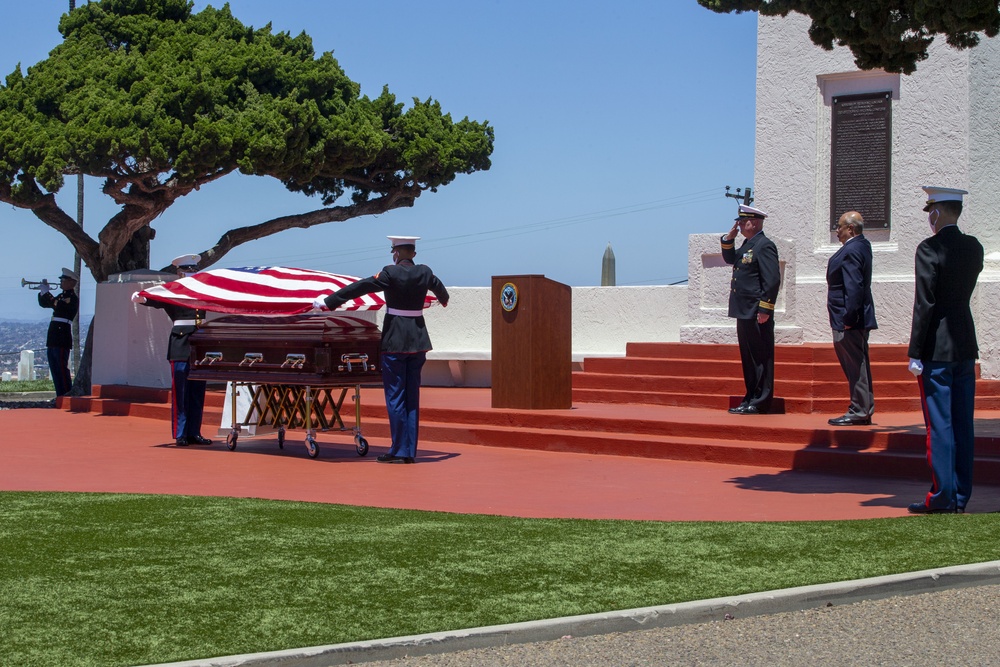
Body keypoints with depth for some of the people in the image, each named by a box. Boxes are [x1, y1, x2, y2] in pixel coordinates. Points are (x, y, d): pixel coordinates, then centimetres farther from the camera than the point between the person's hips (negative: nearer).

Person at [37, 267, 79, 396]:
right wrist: (43, 291, 8)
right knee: (55, 370, 9)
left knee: (62, 370, -9)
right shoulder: (62, 296, 20)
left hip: (62, 339, -9)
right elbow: (43, 304, 24)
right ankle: (60, 397, 13)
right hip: (53, 340, 9)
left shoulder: (73, 298, -9)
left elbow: (58, 306, -24)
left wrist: (46, 292, -14)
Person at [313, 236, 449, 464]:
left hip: (395, 341, -5)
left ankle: (399, 450, -2)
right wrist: (443, 299, 51)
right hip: (418, 341, 5)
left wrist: (328, 302, -6)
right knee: (412, 396, 9)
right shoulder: (424, 272, 5)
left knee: (395, 396, -1)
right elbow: (439, 288, 27)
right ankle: (410, 451, 9)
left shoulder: (390, 273, -11)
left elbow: (359, 287, -12)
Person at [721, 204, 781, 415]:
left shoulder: (764, 245, -13)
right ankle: (750, 399, 20)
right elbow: (730, 259, 30)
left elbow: (773, 280, -18)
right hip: (744, 312, 10)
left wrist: (764, 309, -20)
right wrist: (729, 239, 13)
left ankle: (760, 403, -1)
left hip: (757, 314, -10)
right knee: (748, 358, 13)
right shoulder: (748, 244, 16)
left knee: (760, 358, -4)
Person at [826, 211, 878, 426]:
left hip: (849, 321, -11)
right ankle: (864, 410, 20)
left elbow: (854, 287, -24)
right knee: (858, 366, 14)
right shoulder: (862, 245, 14)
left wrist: (848, 318, -23)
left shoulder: (851, 251, -18)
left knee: (855, 366, -6)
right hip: (856, 320, 11)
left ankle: (859, 411, -2)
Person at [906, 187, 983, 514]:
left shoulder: (929, 249, -13)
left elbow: (924, 303, -15)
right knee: (963, 422, 9)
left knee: (939, 424, -3)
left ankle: (942, 496, -2)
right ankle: (961, 495, 14)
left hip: (937, 349, -6)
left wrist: (915, 353, -12)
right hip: (966, 346, 7)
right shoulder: (974, 247, 7)